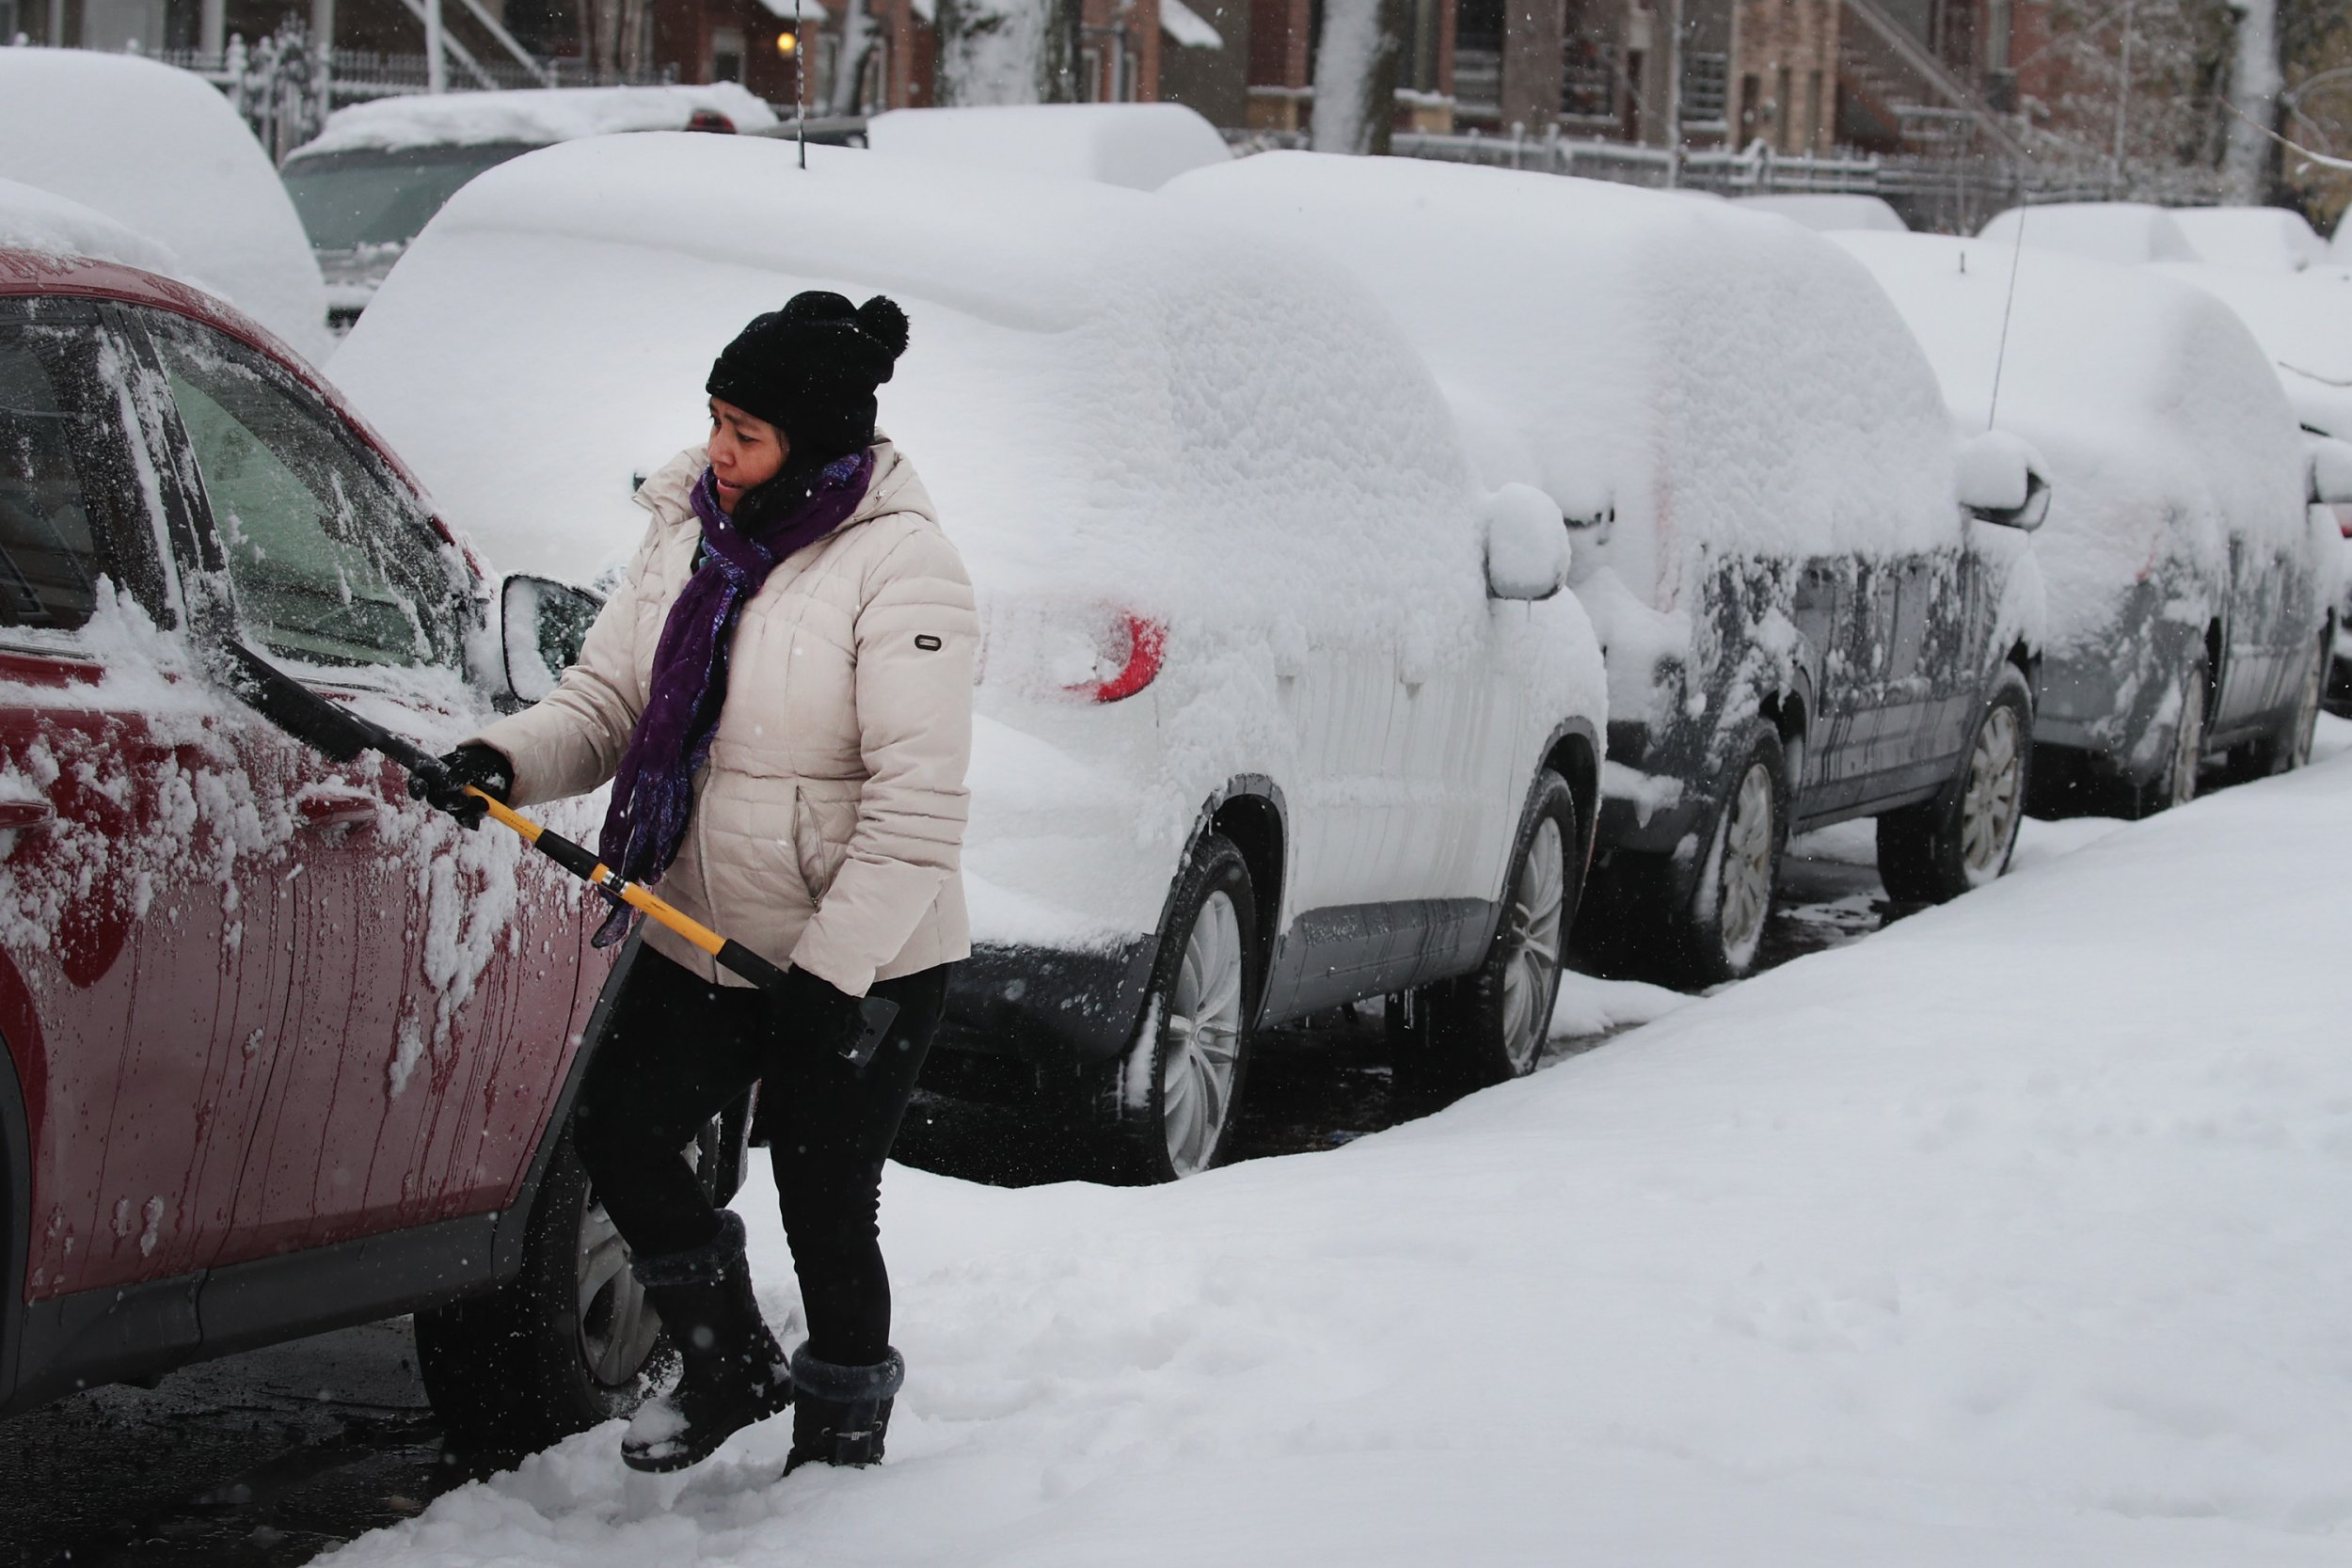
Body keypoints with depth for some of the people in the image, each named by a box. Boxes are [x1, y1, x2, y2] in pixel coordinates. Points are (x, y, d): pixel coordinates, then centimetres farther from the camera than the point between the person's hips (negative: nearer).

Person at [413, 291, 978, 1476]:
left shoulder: (901, 569, -17)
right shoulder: (689, 533, 5)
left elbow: (917, 803, -21)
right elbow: (609, 695, 7)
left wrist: (831, 970, -24)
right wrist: (509, 760, -14)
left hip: (864, 965, -7)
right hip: (700, 942, 7)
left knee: (826, 1212, 0)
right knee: (614, 1131, 6)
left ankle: (842, 1443, 21)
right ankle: (730, 1364, 27)